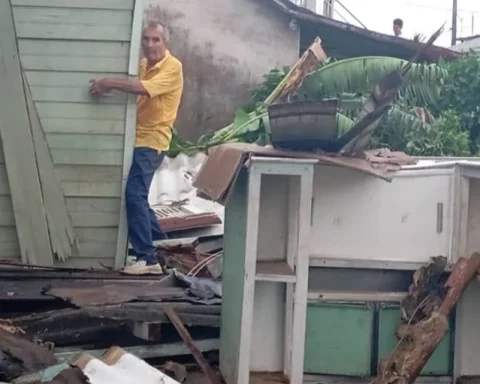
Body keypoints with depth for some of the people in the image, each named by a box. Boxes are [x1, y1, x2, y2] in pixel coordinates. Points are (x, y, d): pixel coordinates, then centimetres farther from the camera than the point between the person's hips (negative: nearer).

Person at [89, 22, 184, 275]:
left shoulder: (172, 67, -12)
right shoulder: (142, 65, 15)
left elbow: (144, 89, -27)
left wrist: (109, 82, -26)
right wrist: (106, 85, -8)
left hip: (152, 141, -9)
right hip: (137, 138, 9)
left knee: (134, 195, -18)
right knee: (137, 196, 14)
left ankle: (148, 259, -17)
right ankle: (159, 242, 28)